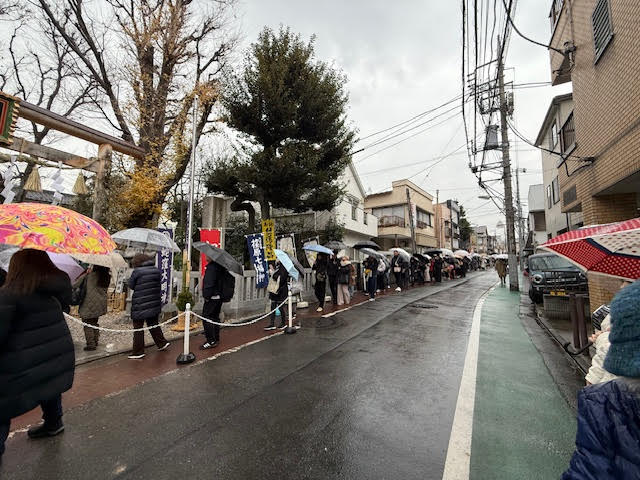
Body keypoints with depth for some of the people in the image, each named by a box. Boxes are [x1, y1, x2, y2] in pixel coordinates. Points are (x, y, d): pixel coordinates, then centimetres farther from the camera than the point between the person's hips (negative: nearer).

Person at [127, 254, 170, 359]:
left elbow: (131, 285, -1)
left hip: (140, 305, -5)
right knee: (153, 324, 21)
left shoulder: (137, 271, -13)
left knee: (138, 328, 7)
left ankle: (138, 352, 14)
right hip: (154, 304, 5)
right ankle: (162, 343, 26)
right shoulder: (157, 270, 0)